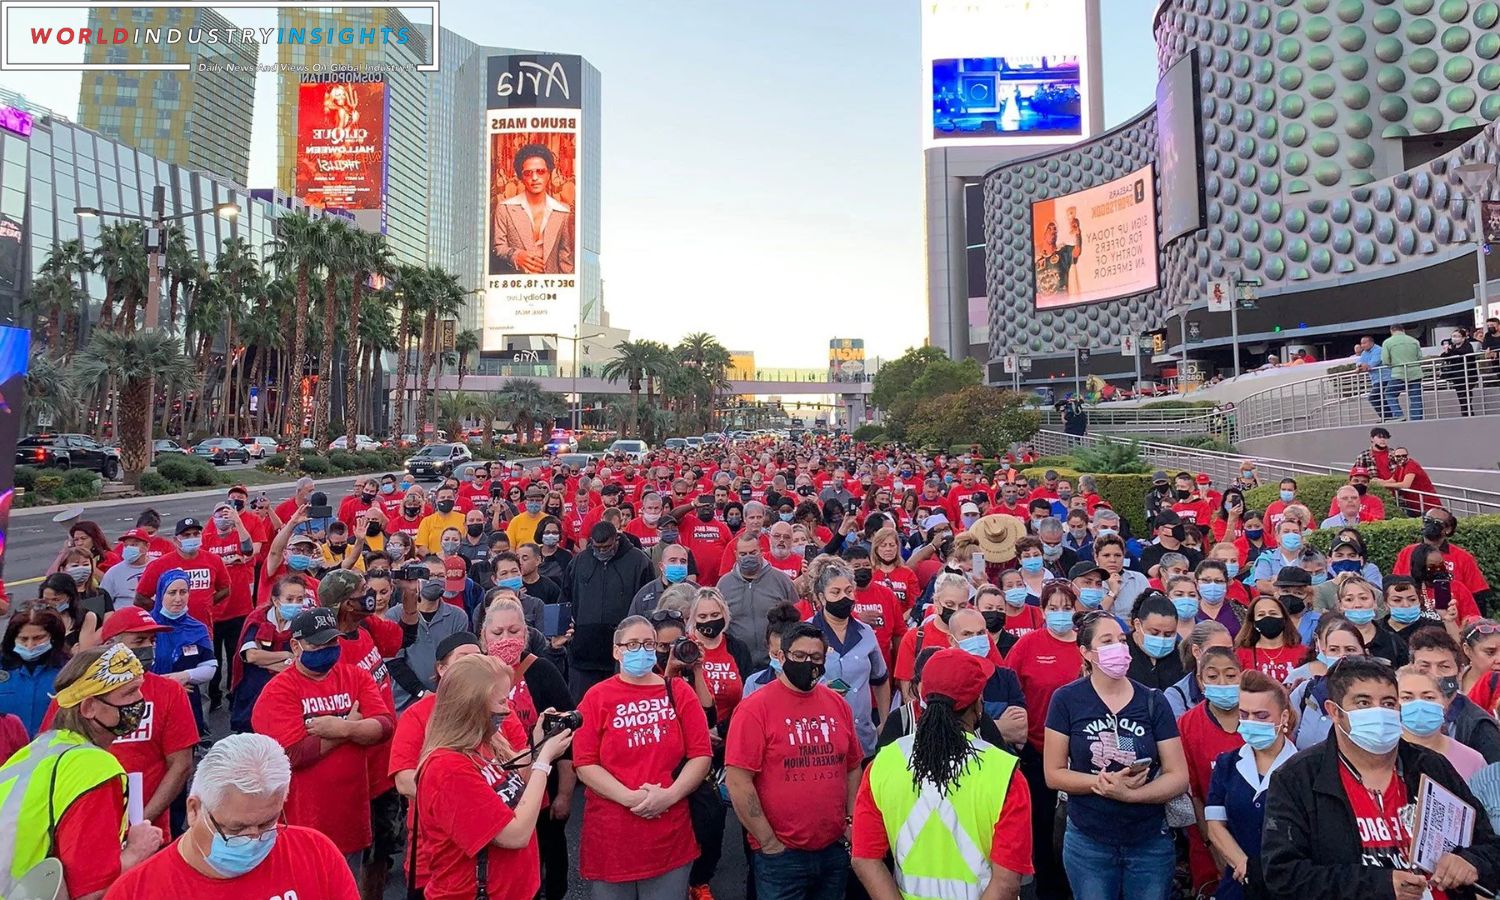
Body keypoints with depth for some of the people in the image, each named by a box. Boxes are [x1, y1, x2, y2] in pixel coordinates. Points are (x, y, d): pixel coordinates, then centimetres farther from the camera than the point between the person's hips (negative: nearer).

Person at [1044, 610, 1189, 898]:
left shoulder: (1153, 702, -3)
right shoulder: (1066, 700, -8)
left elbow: (1179, 777, -5)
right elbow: (1053, 774, -7)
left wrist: (1130, 794, -20)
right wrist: (1103, 782, -21)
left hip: (1150, 843, 2)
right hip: (1087, 843, -2)